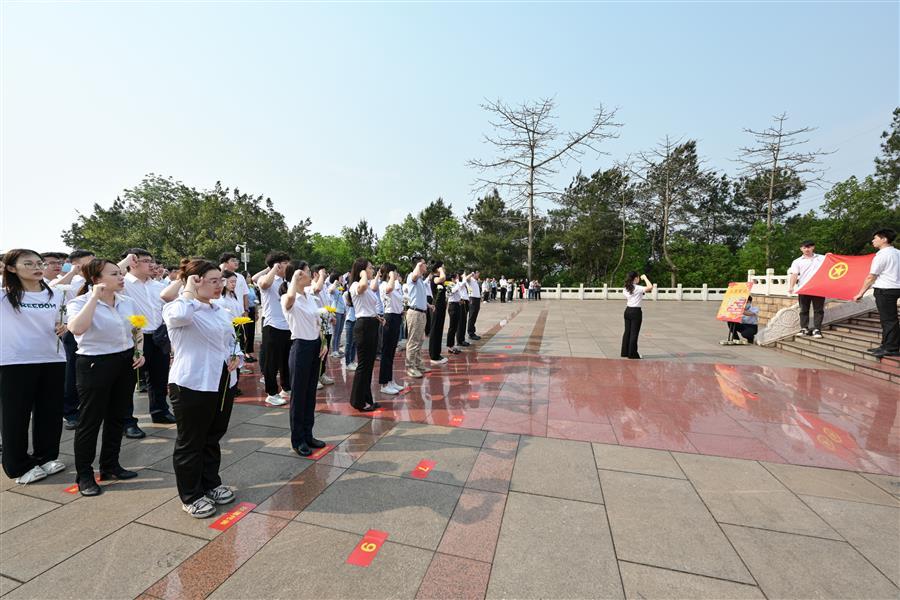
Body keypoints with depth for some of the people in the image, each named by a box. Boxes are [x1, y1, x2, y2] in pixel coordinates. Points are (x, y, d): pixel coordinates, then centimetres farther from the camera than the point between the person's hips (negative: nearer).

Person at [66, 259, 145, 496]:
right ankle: (84, 474, 22)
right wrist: (95, 297, -28)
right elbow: (76, 328, -33)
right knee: (91, 420, 5)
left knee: (117, 417, 14)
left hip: (125, 363, 6)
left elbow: (137, 331, 16)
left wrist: (139, 352, 2)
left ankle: (110, 465, 30)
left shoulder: (127, 302, 4)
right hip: (95, 364, -5)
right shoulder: (81, 302, -11)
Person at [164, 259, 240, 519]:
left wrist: (236, 357, 0)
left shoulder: (221, 312, 10)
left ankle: (211, 484, 37)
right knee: (191, 443, 9)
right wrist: (189, 289, -22)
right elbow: (179, 315, -39)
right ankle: (191, 496, 26)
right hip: (192, 385, -7)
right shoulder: (177, 308, -13)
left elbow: (233, 340, 20)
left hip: (224, 382, 7)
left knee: (213, 438, 20)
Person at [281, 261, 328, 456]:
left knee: (311, 393, 15)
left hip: (315, 346, 7)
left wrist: (323, 343, 5)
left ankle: (308, 435, 28)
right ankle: (297, 440, 19)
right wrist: (294, 278, -30)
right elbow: (290, 297, -42)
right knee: (298, 394, 5)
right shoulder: (289, 299, -14)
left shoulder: (310, 296, 9)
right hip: (301, 347, -7)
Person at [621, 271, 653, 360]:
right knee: (634, 333, 0)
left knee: (627, 332, 12)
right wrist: (645, 278, -15)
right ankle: (632, 354, 5)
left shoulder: (626, 289, 7)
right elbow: (650, 287, -27)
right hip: (636, 312, -7)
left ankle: (625, 352, 18)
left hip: (627, 311, 7)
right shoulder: (637, 288, -15)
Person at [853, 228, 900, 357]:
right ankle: (887, 346, 18)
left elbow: (871, 277, -13)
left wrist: (860, 293, -9)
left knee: (888, 319, -4)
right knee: (888, 319, 13)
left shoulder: (882, 255, -14)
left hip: (885, 290, -9)